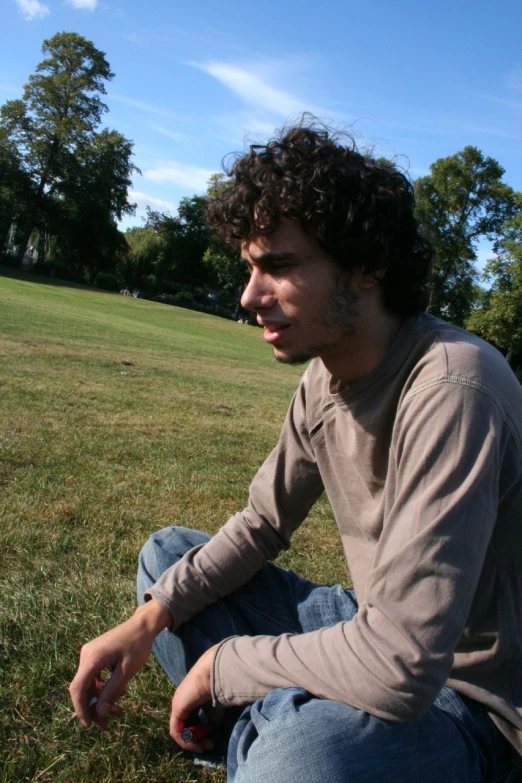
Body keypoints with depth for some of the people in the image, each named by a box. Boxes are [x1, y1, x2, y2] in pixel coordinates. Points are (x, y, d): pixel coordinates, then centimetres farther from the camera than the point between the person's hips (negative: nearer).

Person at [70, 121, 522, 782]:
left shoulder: (453, 387, -30)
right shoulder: (323, 377, -3)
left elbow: (401, 669, -33)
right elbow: (263, 523, 7)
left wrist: (219, 662, -17)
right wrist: (147, 620, -6)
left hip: (458, 696, -7)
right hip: (377, 631, 8)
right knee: (166, 554, 10)